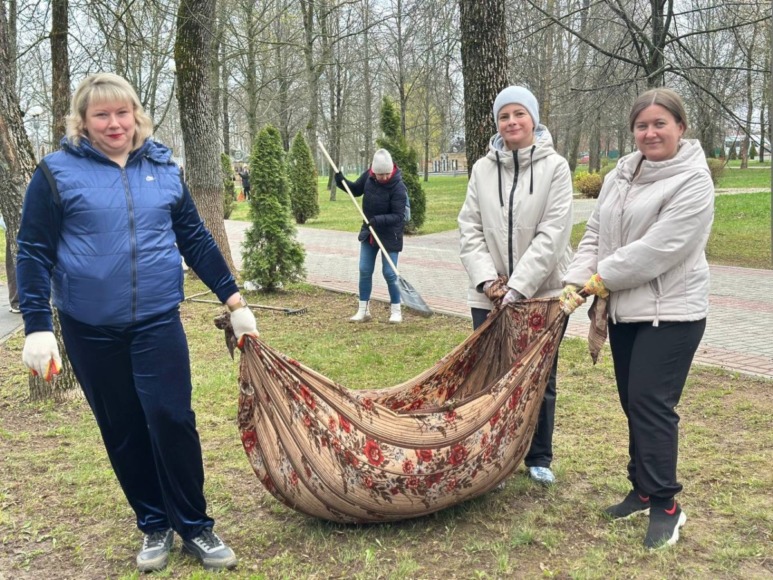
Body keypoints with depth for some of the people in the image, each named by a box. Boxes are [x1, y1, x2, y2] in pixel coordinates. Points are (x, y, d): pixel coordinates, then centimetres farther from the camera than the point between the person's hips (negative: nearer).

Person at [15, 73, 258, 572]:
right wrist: (38, 327, -10)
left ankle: (194, 525, 14)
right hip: (90, 329, -1)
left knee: (172, 419, -4)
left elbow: (196, 240, 10)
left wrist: (235, 302, 7)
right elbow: (35, 253, -2)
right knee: (124, 432, 9)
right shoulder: (58, 172, -3)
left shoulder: (163, 168, 6)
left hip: (158, 322, 1)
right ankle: (154, 525, 26)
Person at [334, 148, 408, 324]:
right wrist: (340, 180, -4)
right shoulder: (368, 176, -6)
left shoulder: (398, 188, -22)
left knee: (389, 273, -2)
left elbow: (398, 216, -22)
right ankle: (363, 310, 19)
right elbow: (356, 190, 12)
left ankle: (396, 310, 15)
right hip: (369, 232, 6)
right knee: (364, 271, 8)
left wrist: (378, 220, -34)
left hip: (390, 236, -6)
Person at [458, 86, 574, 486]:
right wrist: (487, 279, -11)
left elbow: (552, 234, -12)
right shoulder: (482, 169, 4)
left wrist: (518, 287, -17)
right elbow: (469, 230, 2)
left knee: (539, 380, 11)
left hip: (542, 294, -2)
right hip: (489, 296, 2)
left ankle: (539, 459, 28)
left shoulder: (555, 167, -4)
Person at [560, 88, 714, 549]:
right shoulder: (621, 175, 10)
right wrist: (578, 282, -7)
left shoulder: (693, 182, -12)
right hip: (624, 310, 7)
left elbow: (657, 250, -20)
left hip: (670, 313, -7)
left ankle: (665, 505, 6)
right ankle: (644, 490, 27)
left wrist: (599, 280, -13)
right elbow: (595, 234, 8)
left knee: (652, 405, -8)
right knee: (634, 403, 13)